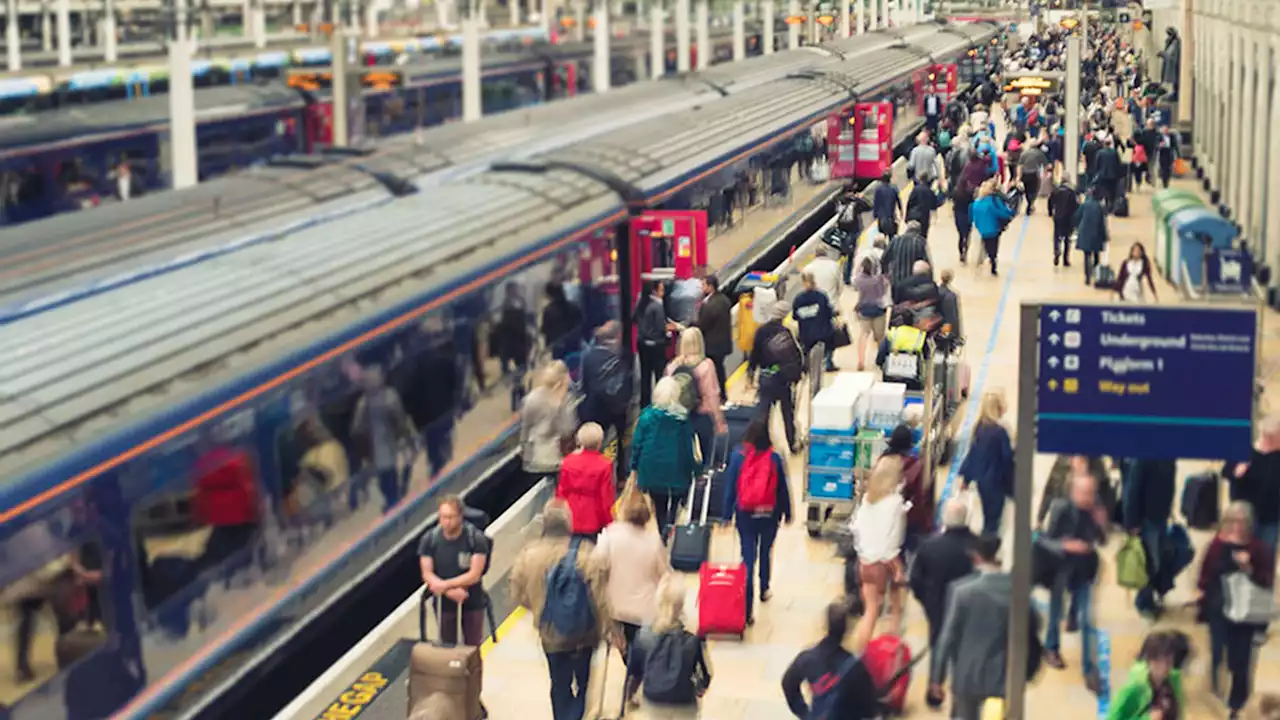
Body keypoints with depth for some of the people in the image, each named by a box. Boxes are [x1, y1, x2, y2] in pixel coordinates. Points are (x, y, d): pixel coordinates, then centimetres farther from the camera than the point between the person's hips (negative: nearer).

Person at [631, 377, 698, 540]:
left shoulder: (647, 416, -7)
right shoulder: (683, 418, -9)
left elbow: (637, 444, -2)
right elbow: (688, 446, -3)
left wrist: (635, 466, 10)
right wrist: (691, 470, 8)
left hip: (652, 470, 1)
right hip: (676, 470, -1)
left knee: (659, 506, 16)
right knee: (675, 502, 17)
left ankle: (663, 538, 19)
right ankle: (670, 523, -11)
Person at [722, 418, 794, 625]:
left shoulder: (737, 456, -9)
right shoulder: (774, 459, -10)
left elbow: (730, 488, -6)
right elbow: (783, 489, -3)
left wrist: (727, 514, 2)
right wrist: (787, 513, 10)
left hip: (745, 515, -1)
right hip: (769, 515, 1)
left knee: (748, 558, 2)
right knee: (766, 553, 24)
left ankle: (747, 608, -6)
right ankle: (764, 590, 42)